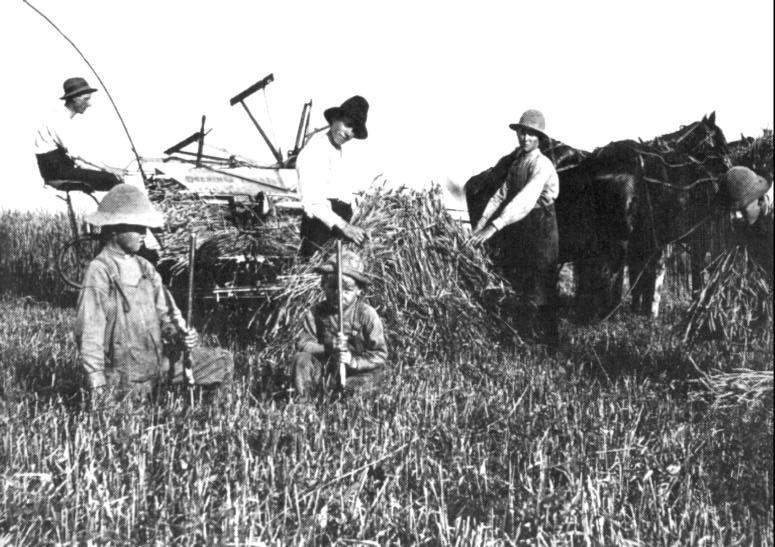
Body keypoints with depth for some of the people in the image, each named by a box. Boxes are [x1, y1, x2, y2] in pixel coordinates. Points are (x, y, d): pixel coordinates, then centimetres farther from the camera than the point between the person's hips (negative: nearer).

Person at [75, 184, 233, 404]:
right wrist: (97, 385, -19)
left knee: (222, 361, 0)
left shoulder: (145, 268, 9)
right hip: (125, 373, -6)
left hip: (160, 360, 6)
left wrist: (181, 335, -9)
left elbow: (166, 312, 14)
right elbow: (89, 331, -16)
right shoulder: (99, 272, -13)